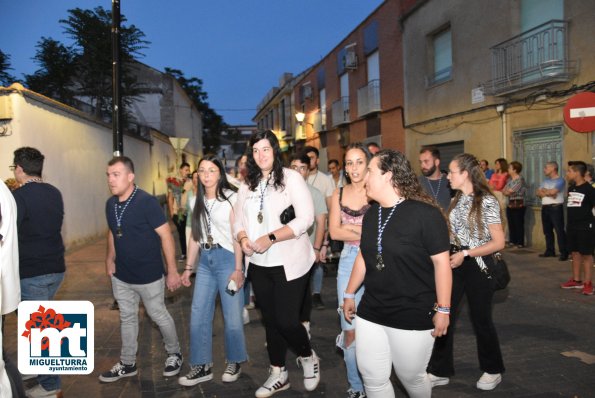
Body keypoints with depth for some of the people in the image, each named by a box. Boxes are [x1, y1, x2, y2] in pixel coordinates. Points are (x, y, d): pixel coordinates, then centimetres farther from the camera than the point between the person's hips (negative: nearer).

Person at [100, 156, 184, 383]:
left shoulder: (147, 202, -20)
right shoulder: (110, 204, 0)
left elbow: (166, 235, -19)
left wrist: (172, 271, -19)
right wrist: (110, 259, 7)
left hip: (148, 275, -6)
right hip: (121, 276, 6)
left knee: (158, 316, 9)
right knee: (127, 318, 17)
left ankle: (174, 354, 32)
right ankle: (127, 364, 32)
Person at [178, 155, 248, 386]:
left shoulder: (231, 198, -5)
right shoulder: (199, 200, 12)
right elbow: (194, 235, 14)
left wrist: (238, 268, -14)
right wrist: (188, 267, 12)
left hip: (227, 258, -5)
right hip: (205, 260, 6)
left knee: (232, 316, 2)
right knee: (198, 316, 6)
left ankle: (234, 362, 23)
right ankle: (202, 366, 19)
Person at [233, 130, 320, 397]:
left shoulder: (291, 178, -8)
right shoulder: (247, 185, 9)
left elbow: (305, 218, -17)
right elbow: (239, 220, 10)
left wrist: (270, 238, -23)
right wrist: (243, 238, -13)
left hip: (288, 263, -5)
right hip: (259, 265, 5)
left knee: (286, 320, -5)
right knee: (270, 320, 14)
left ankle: (308, 357, 26)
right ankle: (278, 374, 30)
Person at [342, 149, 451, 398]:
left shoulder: (425, 213, -16)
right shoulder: (371, 213, 6)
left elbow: (441, 262, -13)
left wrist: (443, 309, -12)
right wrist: (349, 294, 19)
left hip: (413, 316, -6)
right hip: (370, 313, 6)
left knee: (410, 376, 12)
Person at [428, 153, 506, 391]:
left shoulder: (487, 201, -13)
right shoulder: (456, 200, 7)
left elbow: (498, 242, -14)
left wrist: (465, 254, -20)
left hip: (477, 266, -6)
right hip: (454, 264, 6)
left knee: (481, 319, 9)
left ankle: (493, 371, 31)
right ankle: (440, 371, 18)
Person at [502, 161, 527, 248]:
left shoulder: (520, 179, -12)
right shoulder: (510, 179, 12)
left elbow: (509, 192, -16)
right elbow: (504, 190, 9)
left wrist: (505, 191, 2)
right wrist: (506, 192, -10)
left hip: (518, 205, -8)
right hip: (509, 204, 8)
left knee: (519, 224, -3)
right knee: (511, 224, 10)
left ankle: (520, 243, 3)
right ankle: (512, 241, 17)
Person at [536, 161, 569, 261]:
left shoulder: (560, 180, -7)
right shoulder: (545, 181, 17)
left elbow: (553, 191, -21)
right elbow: (538, 193, 7)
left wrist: (543, 191, -2)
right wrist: (548, 193, -10)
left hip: (556, 207, -8)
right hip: (545, 208, 8)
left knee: (559, 230, -9)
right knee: (547, 230, 11)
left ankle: (564, 253, -7)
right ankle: (550, 251, 20)